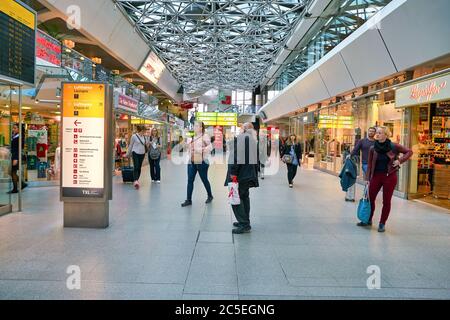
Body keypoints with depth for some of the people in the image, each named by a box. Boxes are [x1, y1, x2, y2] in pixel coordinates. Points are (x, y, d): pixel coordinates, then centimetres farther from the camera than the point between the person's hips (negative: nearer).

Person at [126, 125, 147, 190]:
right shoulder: (134, 136, -6)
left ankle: (136, 180, 20)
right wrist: (128, 154, 6)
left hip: (142, 153, 5)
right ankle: (136, 181, -22)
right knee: (136, 167, -13)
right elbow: (130, 145, 1)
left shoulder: (144, 137, 9)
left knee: (139, 168, 9)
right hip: (135, 153, -5)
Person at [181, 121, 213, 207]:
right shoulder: (191, 137, 13)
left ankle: (210, 196, 30)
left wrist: (202, 150, -29)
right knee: (190, 180, 2)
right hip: (191, 162, 6)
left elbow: (210, 147, -16)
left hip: (201, 162, -6)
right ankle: (188, 200, 7)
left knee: (204, 180, 8)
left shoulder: (204, 136, -7)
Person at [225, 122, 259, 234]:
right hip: (249, 174, 8)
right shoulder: (254, 140, 12)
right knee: (244, 197, 17)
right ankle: (245, 221, 25)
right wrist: (255, 174, 18)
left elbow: (235, 157, -18)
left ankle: (244, 224, -3)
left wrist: (232, 173, -16)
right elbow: (256, 158, 14)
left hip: (240, 174, -8)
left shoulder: (238, 138, -12)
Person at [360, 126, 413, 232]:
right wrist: (367, 179, 1)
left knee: (386, 201, 6)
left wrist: (400, 160, -11)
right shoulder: (373, 148, -1)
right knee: (370, 198, 6)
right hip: (376, 176, 2)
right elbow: (369, 164, 3)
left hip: (389, 176, -2)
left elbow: (409, 151, 3)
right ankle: (368, 220, 25)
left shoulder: (393, 146, -7)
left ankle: (382, 223, 20)